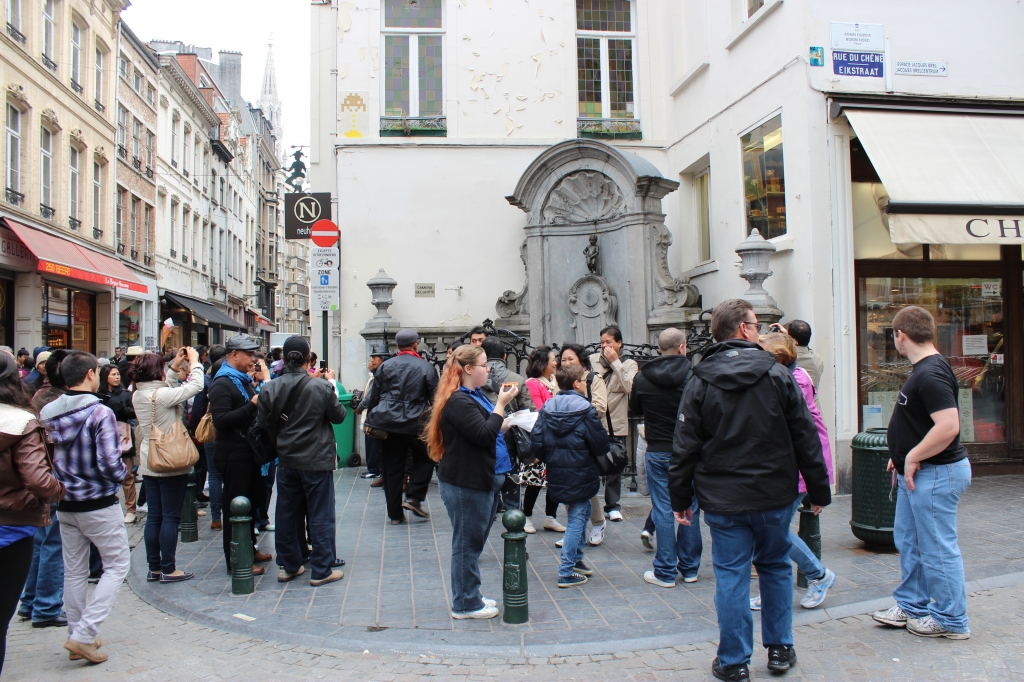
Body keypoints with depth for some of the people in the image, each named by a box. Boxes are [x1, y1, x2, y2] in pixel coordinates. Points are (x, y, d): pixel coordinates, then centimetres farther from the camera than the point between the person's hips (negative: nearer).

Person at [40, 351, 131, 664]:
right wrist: (124, 472, -3)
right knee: (116, 566, 6)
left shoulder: (47, 413, 1)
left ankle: (77, 636, 24)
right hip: (99, 504, -6)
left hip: (65, 505, 6)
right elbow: (110, 465, -22)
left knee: (74, 571, 16)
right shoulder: (100, 412, -19)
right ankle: (84, 634, -2)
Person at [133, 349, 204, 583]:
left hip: (148, 464, 8)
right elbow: (196, 386, -17)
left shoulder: (137, 395, 2)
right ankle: (168, 569, 6)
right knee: (171, 517, 0)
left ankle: (154, 568, 19)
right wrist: (194, 361, -3)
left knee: (154, 516, 12)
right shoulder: (163, 394, -21)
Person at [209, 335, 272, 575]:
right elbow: (221, 420, -26)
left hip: (248, 453, 10)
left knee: (251, 504, 17)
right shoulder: (222, 384, -14)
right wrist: (252, 405, -27)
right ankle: (236, 561, 5)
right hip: (234, 456, -10)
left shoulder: (243, 380, 16)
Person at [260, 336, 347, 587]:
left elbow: (265, 421, 3)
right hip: (317, 461, -4)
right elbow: (339, 415, -4)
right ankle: (321, 571, 10)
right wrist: (332, 385, 6)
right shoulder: (321, 386, -17)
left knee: (287, 514, 15)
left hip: (286, 460, 4)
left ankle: (288, 566, 25)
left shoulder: (271, 389, -6)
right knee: (320, 516, 6)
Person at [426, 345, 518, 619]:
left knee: (473, 543, 18)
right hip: (466, 483, -10)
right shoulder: (458, 402, -18)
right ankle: (465, 604, 11)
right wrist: (501, 404, -19)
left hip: (483, 480, 11)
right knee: (467, 543, 0)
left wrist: (509, 422, 8)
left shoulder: (474, 396, 15)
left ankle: (469, 597, 30)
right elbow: (484, 435, -25)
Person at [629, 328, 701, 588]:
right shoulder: (693, 376, -12)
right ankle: (689, 567, 20)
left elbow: (635, 411, 9)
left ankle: (666, 571, 9)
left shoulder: (642, 379, -6)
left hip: (657, 452, 0)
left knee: (662, 510, 5)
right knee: (690, 508, 11)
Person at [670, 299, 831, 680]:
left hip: (723, 502, -1)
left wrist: (680, 498, 5)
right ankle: (780, 649, 27)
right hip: (775, 496, 1)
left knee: (731, 577, 4)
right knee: (776, 567, 18)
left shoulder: (699, 383, -3)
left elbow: (685, 446, -3)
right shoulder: (778, 375, -3)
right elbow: (806, 438, 0)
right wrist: (819, 491, 9)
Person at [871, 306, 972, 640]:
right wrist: (903, 455, 16)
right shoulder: (924, 369, 11)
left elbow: (948, 426, -32)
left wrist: (913, 458, -22)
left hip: (935, 474, -11)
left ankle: (951, 621, 15)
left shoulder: (931, 374, -23)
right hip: (917, 474, 11)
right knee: (908, 541, 19)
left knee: (938, 549, 1)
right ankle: (912, 606, 31)